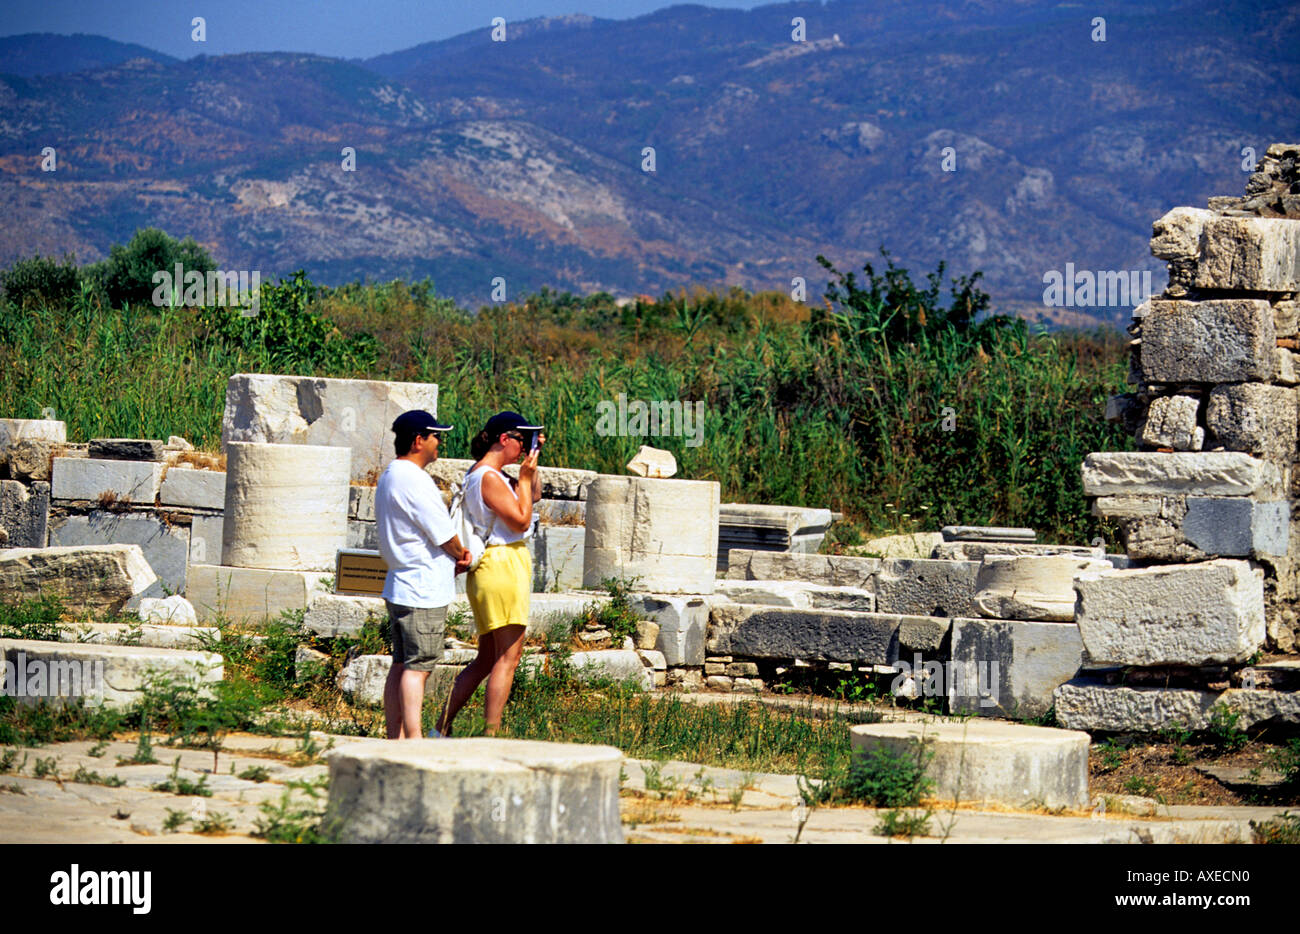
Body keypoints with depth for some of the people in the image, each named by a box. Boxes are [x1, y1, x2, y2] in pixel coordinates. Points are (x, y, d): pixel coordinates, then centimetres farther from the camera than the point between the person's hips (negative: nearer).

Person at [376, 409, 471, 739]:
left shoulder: (388, 478, 16)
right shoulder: (413, 480, -17)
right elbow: (445, 535, -12)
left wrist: (452, 558, 8)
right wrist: (461, 556, 8)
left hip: (399, 586, 10)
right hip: (423, 589, -10)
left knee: (401, 665, 11)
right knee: (418, 666, -10)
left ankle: (395, 738, 13)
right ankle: (413, 742, -11)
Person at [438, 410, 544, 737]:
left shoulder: (482, 474, 17)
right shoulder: (489, 478, -15)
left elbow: (534, 495, 27)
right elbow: (521, 520, -15)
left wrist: (532, 462, 14)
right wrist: (525, 475, -9)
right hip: (503, 566, -11)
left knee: (487, 658, 14)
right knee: (508, 657, -7)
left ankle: (443, 728, 14)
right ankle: (491, 735, -8)